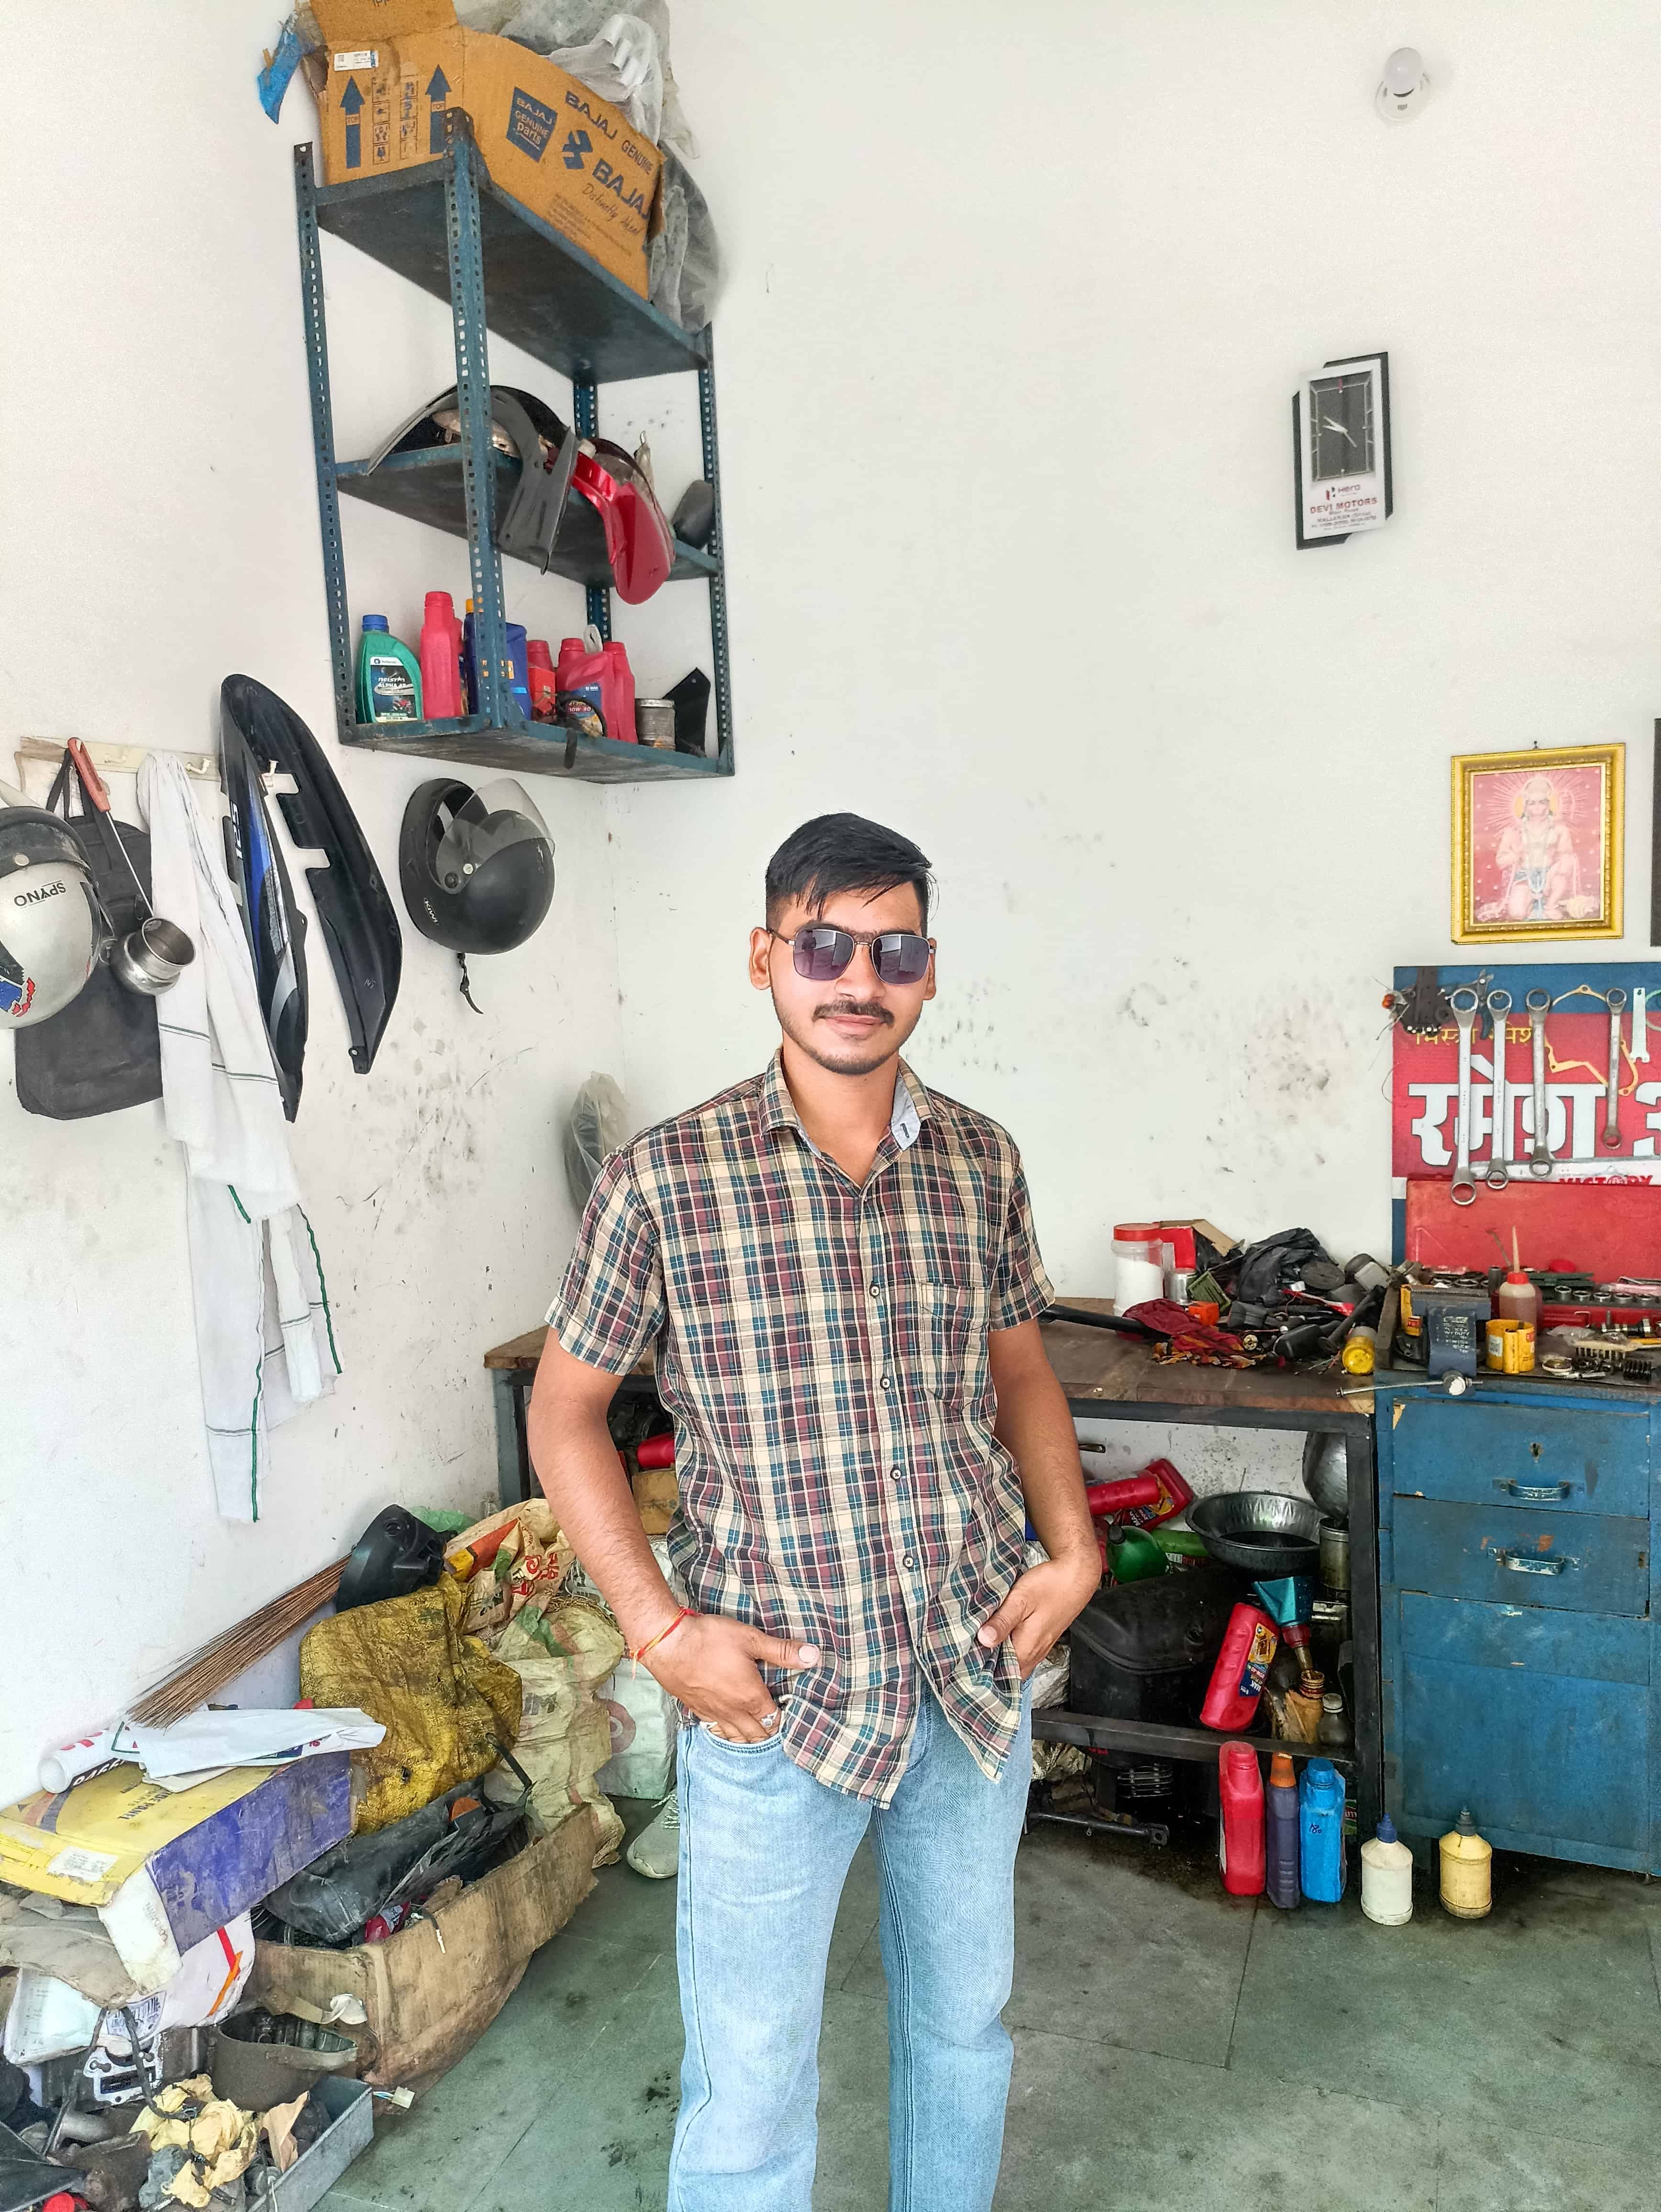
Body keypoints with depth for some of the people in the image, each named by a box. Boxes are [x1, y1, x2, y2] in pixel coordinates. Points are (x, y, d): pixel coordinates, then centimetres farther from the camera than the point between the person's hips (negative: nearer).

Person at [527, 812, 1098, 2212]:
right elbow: (566, 1412, -5)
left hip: (977, 1676, 4)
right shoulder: (664, 1179, -13)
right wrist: (660, 1627, -13)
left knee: (966, 2017, 25)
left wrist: (1073, 1549, 0)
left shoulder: (981, 1162, -2)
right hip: (775, 1695, -4)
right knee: (751, 2085, 11)